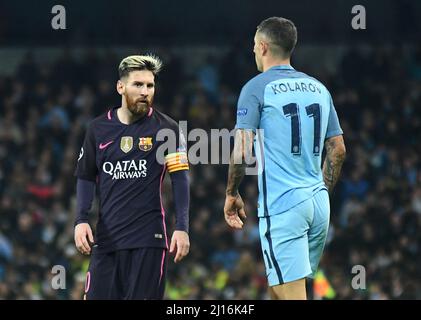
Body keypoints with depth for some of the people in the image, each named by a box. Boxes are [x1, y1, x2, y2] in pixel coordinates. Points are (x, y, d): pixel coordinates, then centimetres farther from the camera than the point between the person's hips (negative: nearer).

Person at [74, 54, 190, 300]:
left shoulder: (167, 128, 1)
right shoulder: (98, 129, 10)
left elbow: (180, 179, 0)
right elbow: (86, 177, 17)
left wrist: (182, 228, -9)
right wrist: (81, 220, 4)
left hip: (149, 237, -3)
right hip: (106, 236, 3)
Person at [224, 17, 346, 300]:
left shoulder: (257, 88, -5)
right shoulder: (318, 88, 14)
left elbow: (242, 151, -10)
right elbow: (338, 150, 15)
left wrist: (232, 194, 3)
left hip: (281, 205, -7)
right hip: (318, 202, 7)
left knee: (291, 293, -9)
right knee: (276, 289, 17)